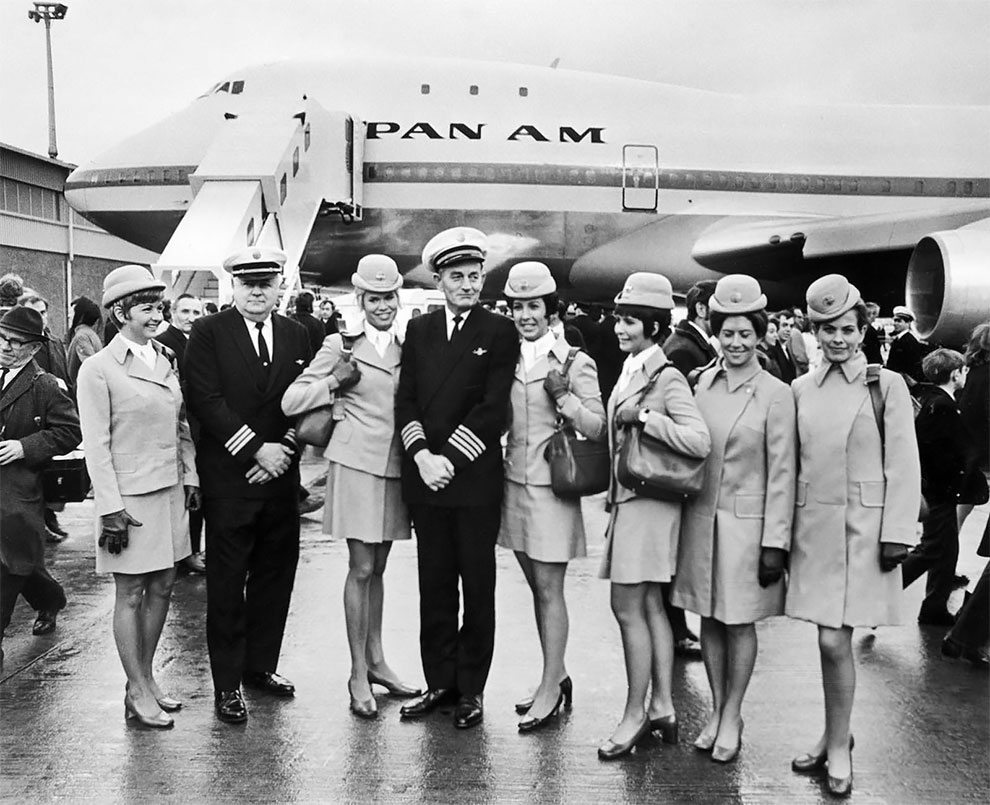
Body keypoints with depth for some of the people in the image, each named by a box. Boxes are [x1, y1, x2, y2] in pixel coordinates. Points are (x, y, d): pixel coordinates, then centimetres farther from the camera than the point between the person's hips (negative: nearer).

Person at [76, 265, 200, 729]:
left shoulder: (165, 360, 9)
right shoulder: (98, 369, -10)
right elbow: (96, 446, -12)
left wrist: (190, 478, 8)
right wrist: (111, 509, -15)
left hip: (170, 491, 6)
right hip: (130, 496, -6)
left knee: (161, 588, 13)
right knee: (131, 594, 4)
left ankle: (146, 679, 27)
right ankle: (139, 694, 15)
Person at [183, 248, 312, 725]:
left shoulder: (297, 336, 11)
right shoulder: (208, 333, -2)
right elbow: (205, 400, -11)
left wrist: (284, 450, -6)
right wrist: (257, 448, -14)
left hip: (280, 476, 4)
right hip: (228, 477, -4)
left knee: (275, 576, 11)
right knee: (227, 583, 2)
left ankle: (260, 666, 26)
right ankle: (226, 684, 13)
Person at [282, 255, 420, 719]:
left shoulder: (405, 347, 10)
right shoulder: (341, 345, -4)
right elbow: (290, 402, -6)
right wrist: (334, 383, -17)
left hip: (395, 465, 5)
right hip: (357, 463, -5)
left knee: (378, 567, 14)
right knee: (361, 568, -2)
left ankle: (375, 660, 26)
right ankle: (358, 675, 8)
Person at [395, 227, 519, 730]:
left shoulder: (500, 332, 0)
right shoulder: (418, 330, 12)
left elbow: (493, 409, -8)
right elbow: (405, 400, 6)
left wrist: (449, 458, -13)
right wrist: (421, 455, -9)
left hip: (475, 478, -3)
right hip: (424, 478, 4)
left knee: (478, 586, 4)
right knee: (434, 585, 10)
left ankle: (472, 689, 15)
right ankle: (440, 682, 21)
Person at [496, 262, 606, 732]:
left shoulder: (575, 362, -7)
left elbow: (598, 429, -9)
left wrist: (564, 397, -21)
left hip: (552, 486, -6)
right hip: (514, 483, 6)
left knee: (550, 589, -1)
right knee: (537, 587, 14)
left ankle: (551, 689, 8)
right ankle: (556, 675, 27)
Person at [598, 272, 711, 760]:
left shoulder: (668, 379, -14)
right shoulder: (630, 372, 11)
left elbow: (700, 442, -25)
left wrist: (643, 415, -23)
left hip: (648, 504, -9)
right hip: (628, 501, 9)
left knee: (628, 608, -3)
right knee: (651, 607, 13)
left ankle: (636, 713, 10)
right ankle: (662, 707, 22)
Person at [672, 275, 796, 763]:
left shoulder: (775, 394, -8)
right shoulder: (699, 383, 3)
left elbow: (782, 472, -7)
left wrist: (776, 541, -9)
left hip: (746, 522, -3)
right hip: (700, 517, 4)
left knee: (739, 623, 7)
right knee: (709, 619, 12)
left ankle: (731, 717, 21)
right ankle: (716, 710, 26)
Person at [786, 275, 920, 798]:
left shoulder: (887, 385, -2)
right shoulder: (801, 389, 8)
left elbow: (903, 466, -4)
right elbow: (792, 464, 9)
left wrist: (896, 534, -9)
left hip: (863, 529, -3)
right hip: (813, 526, 3)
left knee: (834, 640, -5)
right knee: (830, 640, 9)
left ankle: (838, 745, 13)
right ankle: (834, 736, 26)